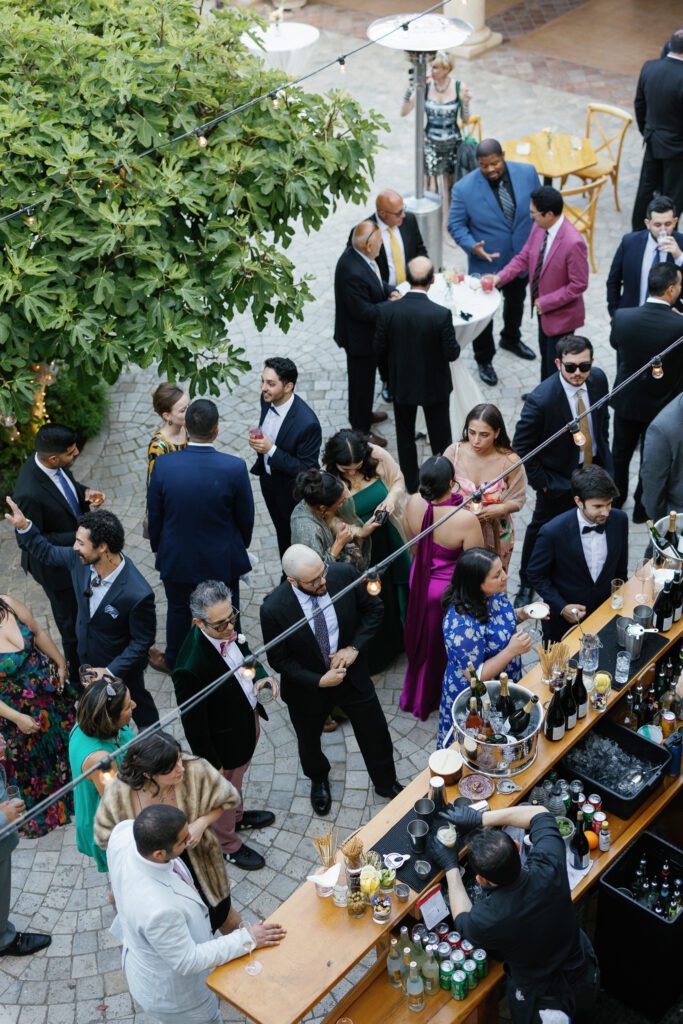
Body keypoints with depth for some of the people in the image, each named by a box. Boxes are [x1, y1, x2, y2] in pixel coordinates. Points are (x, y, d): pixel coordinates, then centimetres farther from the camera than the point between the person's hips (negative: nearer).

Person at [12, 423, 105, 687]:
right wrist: (78, 537, -29)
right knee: (72, 624, 15)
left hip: (73, 552, 8)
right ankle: (77, 678, 39)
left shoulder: (54, 465, -16)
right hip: (56, 566, -8)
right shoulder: (30, 494, -39)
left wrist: (85, 492, -14)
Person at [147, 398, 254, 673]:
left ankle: (173, 661, 48)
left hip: (177, 558, 1)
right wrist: (241, 546, 11)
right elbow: (245, 517, -10)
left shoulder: (164, 467, -21)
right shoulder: (234, 468, -24)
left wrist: (158, 547, 13)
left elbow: (154, 516, -6)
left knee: (179, 610, 26)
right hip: (222, 558, -1)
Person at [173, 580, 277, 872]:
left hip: (248, 719, 7)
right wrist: (211, 763, -15)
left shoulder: (227, 628, -20)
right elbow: (194, 724, -27)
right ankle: (227, 844, 50)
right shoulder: (191, 668, -41)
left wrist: (261, 675, -16)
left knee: (237, 779, 34)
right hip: (226, 740, -7)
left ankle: (237, 815, 63)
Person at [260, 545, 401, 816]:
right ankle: (318, 780, 60)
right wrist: (319, 681, -23)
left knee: (376, 734, 19)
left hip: (351, 673, 2)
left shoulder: (345, 575, -26)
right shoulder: (274, 609, -31)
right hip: (308, 684, -1)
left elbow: (373, 608, -7)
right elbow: (278, 659, -16)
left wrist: (354, 647, -19)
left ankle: (386, 784, 49)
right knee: (309, 741, 26)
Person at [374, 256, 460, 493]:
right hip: (434, 385, -1)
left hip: (401, 383, 2)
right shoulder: (441, 314, -27)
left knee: (405, 434, 22)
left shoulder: (388, 311, -21)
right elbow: (451, 353, -17)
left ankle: (411, 482, 36)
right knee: (440, 435, 20)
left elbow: (379, 349, -11)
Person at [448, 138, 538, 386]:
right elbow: (456, 225, -12)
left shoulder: (527, 173, -14)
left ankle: (511, 339, 56)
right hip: (486, 263, -4)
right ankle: (484, 360, 34)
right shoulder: (464, 188, -22)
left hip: (522, 258, 4)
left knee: (516, 303, 28)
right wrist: (473, 246, -29)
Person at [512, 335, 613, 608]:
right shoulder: (541, 399, -32)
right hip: (559, 478, -5)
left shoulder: (598, 379, -14)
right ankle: (526, 585, 36)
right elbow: (521, 446, -20)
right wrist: (541, 481, -16)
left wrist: (603, 450, 8)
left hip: (595, 466, 5)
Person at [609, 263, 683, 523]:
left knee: (620, 453, 23)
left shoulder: (622, 317, -19)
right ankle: (643, 508, 34)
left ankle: (613, 501, 40)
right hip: (662, 404, -3)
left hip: (626, 400, 3)